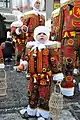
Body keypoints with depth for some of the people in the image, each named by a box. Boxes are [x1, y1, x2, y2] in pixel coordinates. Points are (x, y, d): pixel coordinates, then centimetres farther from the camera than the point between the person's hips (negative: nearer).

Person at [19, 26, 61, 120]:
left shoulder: (51, 47, -8)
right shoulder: (31, 46, 4)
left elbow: (55, 62, -8)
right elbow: (27, 59, 16)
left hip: (46, 76, -4)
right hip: (34, 76, 4)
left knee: (44, 96, 9)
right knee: (32, 94, 19)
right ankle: (31, 111, 41)